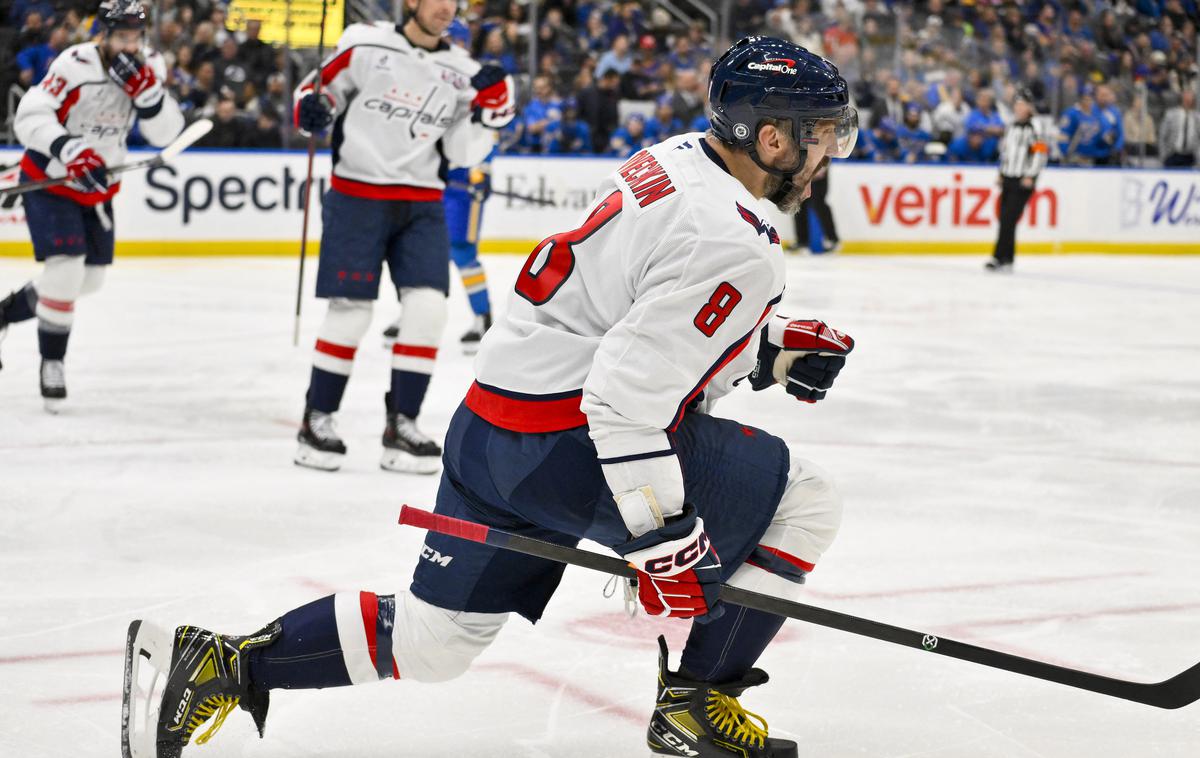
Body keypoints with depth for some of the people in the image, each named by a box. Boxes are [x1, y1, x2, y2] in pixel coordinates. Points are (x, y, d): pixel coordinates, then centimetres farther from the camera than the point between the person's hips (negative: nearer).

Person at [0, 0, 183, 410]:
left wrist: (146, 89, -28)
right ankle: (52, 361, -1)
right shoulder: (75, 64, -24)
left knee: (89, 279, 15)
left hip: (98, 187, 7)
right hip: (48, 180, -7)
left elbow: (166, 133, -12)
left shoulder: (148, 67, -6)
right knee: (66, 270, -19)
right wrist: (67, 147, -42)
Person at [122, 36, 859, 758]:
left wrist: (772, 345, 17)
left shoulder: (675, 161, 11)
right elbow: (626, 397, -26)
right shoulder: (731, 247, -20)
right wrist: (665, 544, -22)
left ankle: (214, 662, 13)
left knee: (429, 641, 17)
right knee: (803, 503, 0)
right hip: (565, 445, -9)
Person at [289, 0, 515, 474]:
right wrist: (312, 109, -15)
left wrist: (489, 109, -10)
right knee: (350, 311, -4)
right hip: (357, 197, -4)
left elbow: (462, 153, 4)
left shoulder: (461, 72, 5)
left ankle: (401, 425, 4)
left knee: (427, 307, -7)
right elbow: (322, 88, 6)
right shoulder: (365, 44, -5)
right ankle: (317, 420, 11)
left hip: (422, 204, 4)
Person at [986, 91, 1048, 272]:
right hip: (1008, 179, 8)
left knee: (1008, 219, -14)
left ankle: (1000, 257, -14)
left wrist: (1030, 176, -15)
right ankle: (1007, 258, 10)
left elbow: (1041, 152, -14)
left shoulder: (1034, 127, -8)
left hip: (1023, 182, -8)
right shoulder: (1011, 126, 17)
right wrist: (1001, 173, 20)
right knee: (1004, 220, 5)